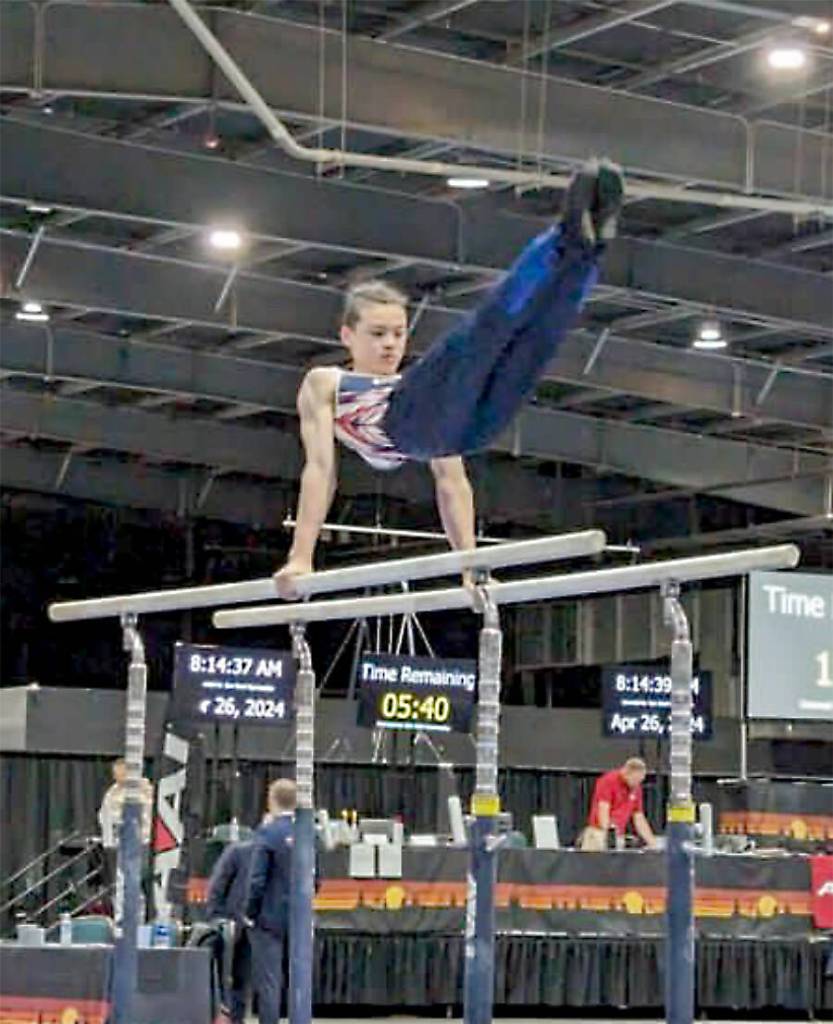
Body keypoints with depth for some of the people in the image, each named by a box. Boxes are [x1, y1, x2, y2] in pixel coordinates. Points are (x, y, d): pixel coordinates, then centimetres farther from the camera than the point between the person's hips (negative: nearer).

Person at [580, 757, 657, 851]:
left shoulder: (636, 789, 10)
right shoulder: (608, 781, -8)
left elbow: (639, 819, 16)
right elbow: (603, 810, -16)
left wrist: (653, 843, 10)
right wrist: (607, 834, -27)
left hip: (619, 837, 5)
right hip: (599, 834, -5)